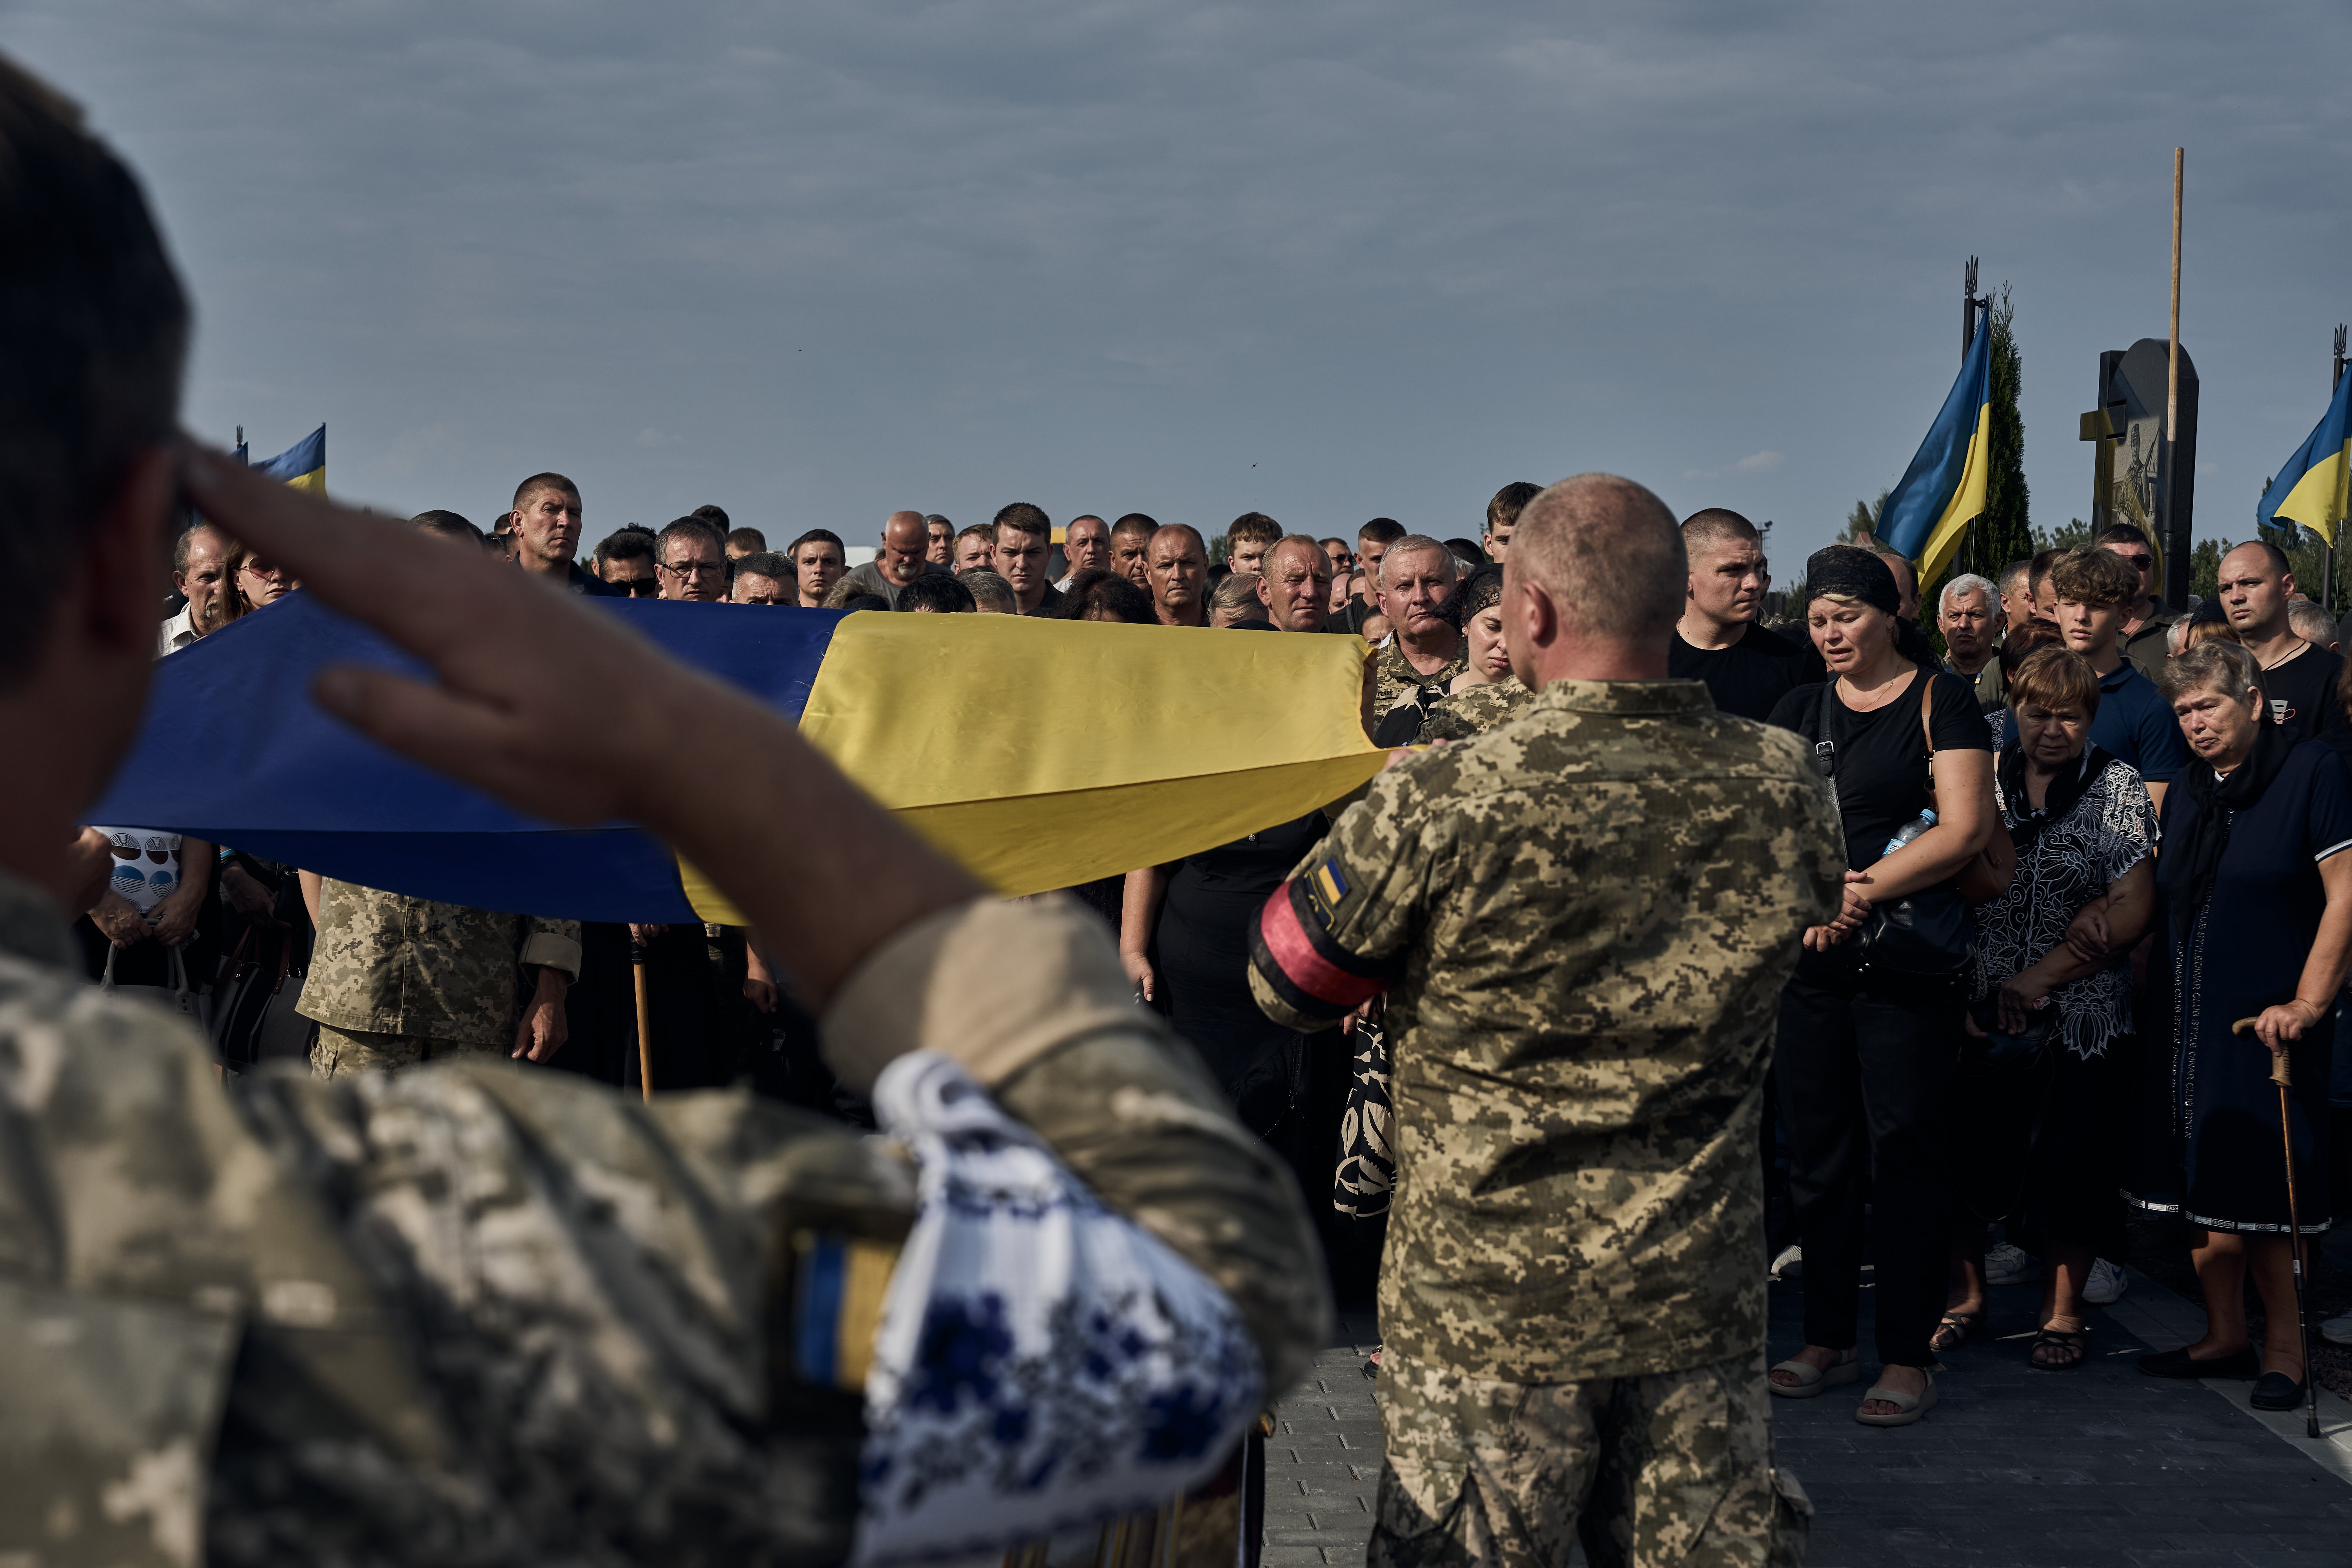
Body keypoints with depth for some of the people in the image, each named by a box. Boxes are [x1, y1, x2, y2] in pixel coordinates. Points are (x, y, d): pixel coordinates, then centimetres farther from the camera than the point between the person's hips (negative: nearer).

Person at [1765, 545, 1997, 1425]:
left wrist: (1860, 895, -15)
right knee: (1817, 1151, 8)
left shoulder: (1941, 701, 0)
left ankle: (1908, 1355, 3)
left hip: (1909, 961, -5)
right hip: (1809, 960, 5)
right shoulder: (1797, 712, 14)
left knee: (1901, 1150, -4)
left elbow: (1966, 831, -10)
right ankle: (1828, 1340, 18)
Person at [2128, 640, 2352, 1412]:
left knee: (2260, 1197, -5)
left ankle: (2286, 1347, 6)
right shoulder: (2187, 794, 14)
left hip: (2269, 1022, -6)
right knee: (2205, 1188, 7)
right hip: (2188, 1023, 6)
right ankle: (2225, 1336, 17)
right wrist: (2144, 997, 9)